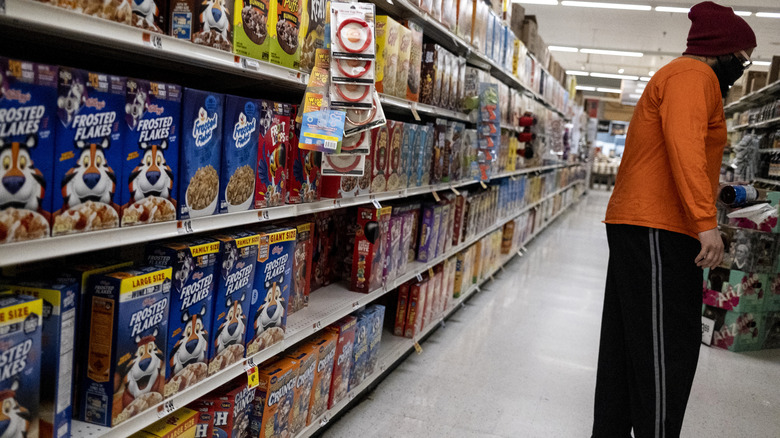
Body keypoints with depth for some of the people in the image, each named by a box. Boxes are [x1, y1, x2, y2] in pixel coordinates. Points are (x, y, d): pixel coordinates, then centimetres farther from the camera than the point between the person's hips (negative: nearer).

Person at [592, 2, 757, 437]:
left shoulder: (675, 76, 27)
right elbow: (685, 146, -22)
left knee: (625, 346, 12)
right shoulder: (695, 75, -6)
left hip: (634, 226, 11)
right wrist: (706, 222, -27)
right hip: (658, 232, -11)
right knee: (668, 349, -8)